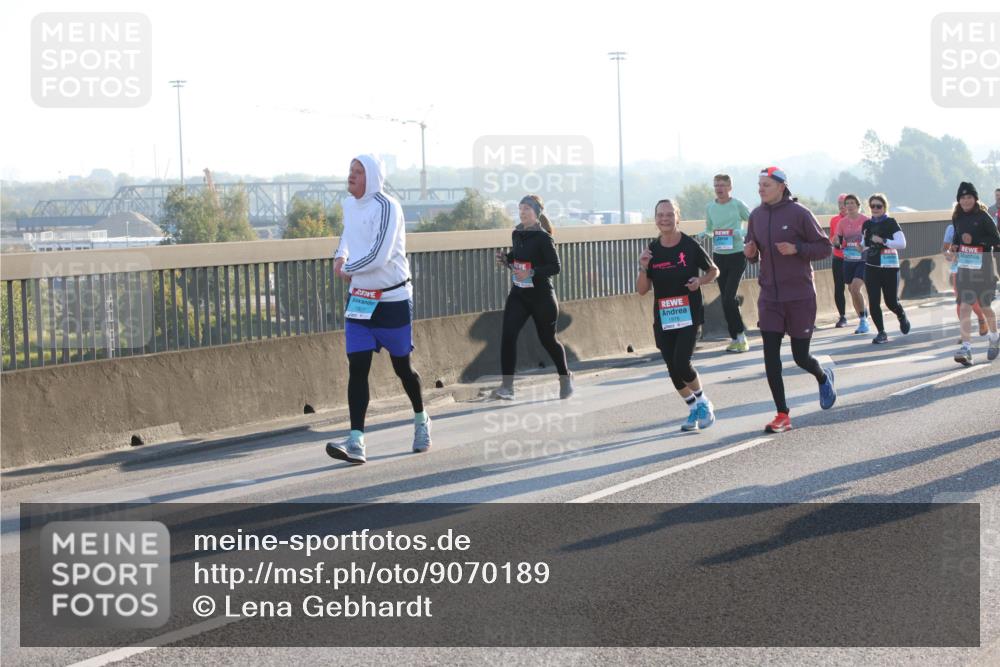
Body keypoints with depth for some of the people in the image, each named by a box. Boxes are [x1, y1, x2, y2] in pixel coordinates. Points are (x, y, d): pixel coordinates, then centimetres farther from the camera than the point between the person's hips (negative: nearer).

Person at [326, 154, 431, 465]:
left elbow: (378, 256, -25)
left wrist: (348, 269, -10)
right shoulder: (350, 204, 6)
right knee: (357, 367, -7)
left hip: (393, 300, -6)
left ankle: (421, 420, 35)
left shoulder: (386, 207, -17)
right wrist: (340, 256, 8)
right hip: (359, 299, 6)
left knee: (401, 366, 8)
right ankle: (356, 442, -13)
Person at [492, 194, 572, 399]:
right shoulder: (516, 234, 7)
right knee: (508, 335, -13)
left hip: (541, 294, -5)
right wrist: (506, 259, 1)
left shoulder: (543, 237, -13)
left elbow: (555, 266, -17)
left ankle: (565, 378, 34)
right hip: (518, 293, 5)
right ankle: (507, 386, -14)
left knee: (547, 339, 9)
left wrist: (532, 272, -29)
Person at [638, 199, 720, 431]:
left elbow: (714, 270, 7)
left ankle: (703, 403, 10)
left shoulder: (690, 246, -7)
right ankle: (694, 410, 24)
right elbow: (642, 290, 4)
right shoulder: (652, 251, 2)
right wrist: (643, 267, -14)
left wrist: (700, 281, -13)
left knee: (682, 363, -15)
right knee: (673, 368, 5)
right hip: (663, 318, 4)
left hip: (689, 314, -4)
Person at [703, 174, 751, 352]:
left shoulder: (738, 205, -8)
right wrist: (706, 234, -4)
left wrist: (740, 233, -19)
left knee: (729, 298, -13)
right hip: (718, 255, 5)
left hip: (737, 255, -5)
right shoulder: (710, 207, 5)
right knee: (725, 299, 7)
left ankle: (740, 336, 0)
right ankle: (735, 338, 16)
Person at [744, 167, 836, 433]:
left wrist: (797, 249, -20)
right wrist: (750, 253, -5)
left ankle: (823, 377, 39)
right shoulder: (756, 216, 5)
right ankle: (782, 415, 3)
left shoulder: (799, 213, -10)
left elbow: (825, 248, -6)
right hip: (769, 297, 4)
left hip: (800, 296, -4)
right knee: (770, 356, -5)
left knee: (800, 357, 4)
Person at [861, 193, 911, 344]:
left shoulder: (891, 223, -5)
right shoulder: (867, 224, 9)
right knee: (873, 302, -4)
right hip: (871, 268, 4)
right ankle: (881, 333, 6)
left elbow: (902, 243, -14)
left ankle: (902, 316, 35)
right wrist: (861, 247, 2)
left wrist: (883, 241, -21)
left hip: (889, 267, -4)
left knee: (891, 302, 2)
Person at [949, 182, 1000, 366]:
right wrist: (955, 245, 3)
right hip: (964, 266, 4)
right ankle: (966, 347, -13)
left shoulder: (983, 216, -9)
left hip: (983, 264, -4)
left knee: (985, 306, 11)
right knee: (964, 307, -9)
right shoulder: (957, 218, 7)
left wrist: (975, 240, -21)